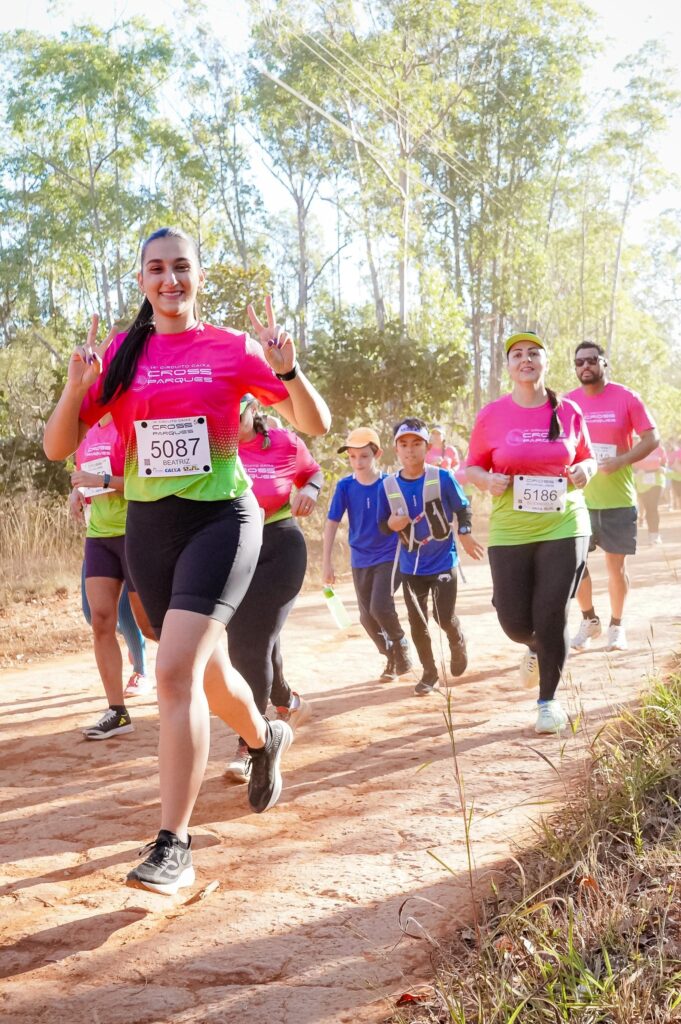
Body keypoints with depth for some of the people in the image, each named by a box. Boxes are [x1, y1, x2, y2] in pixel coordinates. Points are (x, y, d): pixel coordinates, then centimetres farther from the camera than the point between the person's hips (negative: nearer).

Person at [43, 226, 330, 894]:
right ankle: (264, 740, 51)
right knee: (204, 668, 19)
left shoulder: (232, 349, -3)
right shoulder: (119, 355, 4)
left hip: (221, 519, -4)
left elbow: (316, 425, -1)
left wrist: (286, 369, -19)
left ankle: (173, 847, -13)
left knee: (176, 671, -20)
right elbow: (56, 448, 1)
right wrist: (76, 385, -17)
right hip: (147, 526, 4)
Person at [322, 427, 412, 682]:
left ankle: (400, 644, 10)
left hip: (390, 556, -3)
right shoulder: (345, 486, -7)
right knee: (367, 617, 7)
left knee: (380, 607, -19)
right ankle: (391, 657, 30)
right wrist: (327, 562, -6)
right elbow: (332, 523, -4)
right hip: (360, 560, 3)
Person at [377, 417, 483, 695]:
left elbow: (462, 508, 1)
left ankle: (458, 644, 31)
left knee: (444, 616, -4)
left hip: (443, 561, -2)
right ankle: (430, 673, 23)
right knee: (417, 621, 6)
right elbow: (382, 525, 3)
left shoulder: (442, 478, -11)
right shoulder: (388, 486, -5)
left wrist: (464, 534, -12)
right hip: (411, 566, 3)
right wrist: (391, 524, -18)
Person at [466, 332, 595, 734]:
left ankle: (549, 700, 18)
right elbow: (472, 467, 6)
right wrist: (488, 480, -15)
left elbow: (588, 459, 15)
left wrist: (584, 470, -7)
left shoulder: (569, 412, 1)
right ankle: (537, 649, 41)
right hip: (510, 531, 0)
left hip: (564, 525, 0)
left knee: (552, 615, -3)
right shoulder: (492, 415, -3)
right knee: (514, 620, 2)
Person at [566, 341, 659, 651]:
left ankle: (616, 626, 21)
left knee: (616, 564, 5)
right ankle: (589, 620, 21)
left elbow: (651, 438, -6)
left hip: (618, 499, -2)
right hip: (578, 499, 2)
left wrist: (620, 462, -20)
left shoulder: (626, 398, -5)